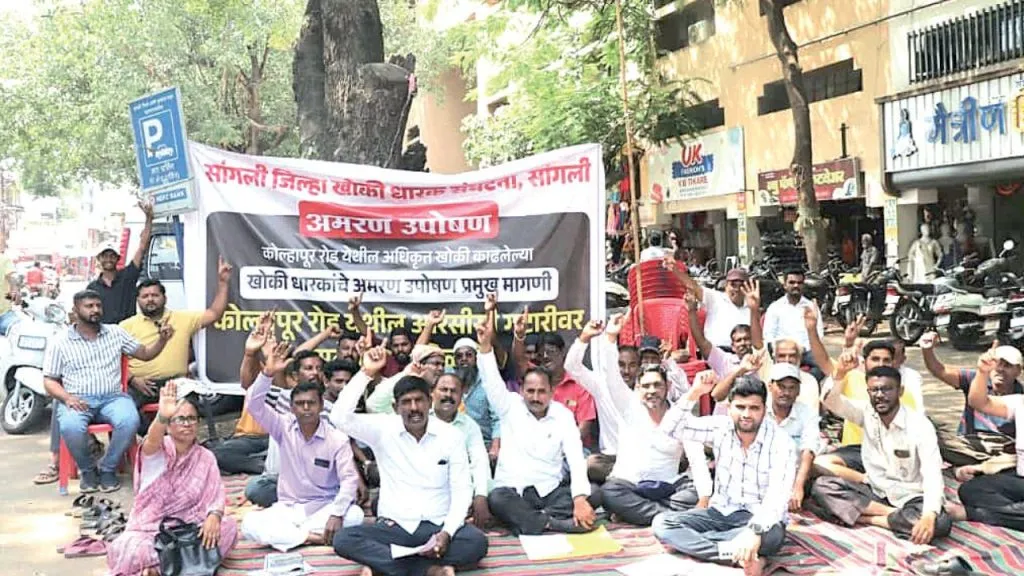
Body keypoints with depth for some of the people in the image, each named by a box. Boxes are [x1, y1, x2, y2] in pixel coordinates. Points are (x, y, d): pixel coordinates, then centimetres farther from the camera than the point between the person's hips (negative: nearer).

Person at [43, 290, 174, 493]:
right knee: (70, 427, -36)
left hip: (113, 397, 2)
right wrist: (67, 398, -13)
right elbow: (49, 380, 7)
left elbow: (145, 353, 18)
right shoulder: (61, 341, 7)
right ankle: (88, 470, -6)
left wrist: (162, 339, -2)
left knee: (130, 421, -33)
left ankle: (108, 469, -8)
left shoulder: (115, 332, 13)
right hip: (77, 400, -1)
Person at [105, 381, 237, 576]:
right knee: (131, 552, -35)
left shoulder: (205, 458, 3)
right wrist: (162, 416, -57)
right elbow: (152, 440, -34)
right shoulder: (158, 450, -9)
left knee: (227, 526, -23)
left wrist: (214, 516, -30)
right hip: (148, 529, -4)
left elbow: (216, 494, -6)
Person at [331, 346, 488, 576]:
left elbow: (462, 489, -2)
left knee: (477, 542, -30)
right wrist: (366, 373, -19)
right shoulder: (383, 428, -1)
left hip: (437, 526, 0)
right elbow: (340, 418, -17)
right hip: (393, 526, 0)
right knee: (343, 539, -27)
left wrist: (447, 533, -18)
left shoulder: (452, 435, -1)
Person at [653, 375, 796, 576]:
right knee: (662, 523, -20)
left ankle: (691, 541, -29)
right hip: (721, 512, 5)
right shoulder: (720, 427, -5)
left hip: (759, 518, -4)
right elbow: (669, 428, -10)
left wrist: (755, 530, -49)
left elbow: (778, 496, -31)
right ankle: (744, 555, -33)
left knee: (771, 534, -41)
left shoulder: (782, 443, -17)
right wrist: (694, 393, -23)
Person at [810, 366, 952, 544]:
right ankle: (894, 515, -19)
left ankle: (867, 518, -21)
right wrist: (840, 372, -37)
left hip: (910, 498, -3)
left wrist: (929, 516, -43)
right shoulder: (866, 412, -4)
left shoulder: (920, 425, -17)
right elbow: (832, 402, -19)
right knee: (822, 486, -20)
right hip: (874, 492, 4)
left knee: (940, 523, -35)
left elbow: (932, 475, -26)